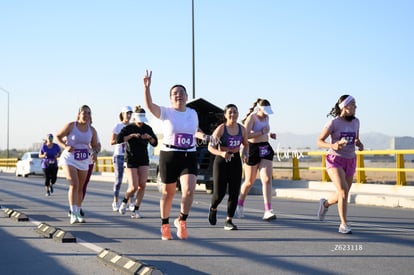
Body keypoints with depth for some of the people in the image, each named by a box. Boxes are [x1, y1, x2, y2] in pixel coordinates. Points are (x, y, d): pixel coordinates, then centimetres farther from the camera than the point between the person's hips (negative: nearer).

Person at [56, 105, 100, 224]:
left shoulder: (92, 130, 2)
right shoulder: (71, 126, -10)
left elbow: (95, 146, 10)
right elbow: (58, 136, -3)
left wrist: (95, 152, -13)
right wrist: (65, 146, -20)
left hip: (83, 161, 5)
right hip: (69, 159, -5)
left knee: (80, 188, 11)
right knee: (74, 185, -19)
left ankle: (78, 213, 25)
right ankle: (73, 214, -22)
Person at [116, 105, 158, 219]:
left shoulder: (147, 128, 4)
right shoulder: (128, 128, -6)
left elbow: (155, 143, 8)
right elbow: (118, 139, -19)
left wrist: (149, 137, -12)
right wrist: (132, 135, -26)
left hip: (144, 160, 4)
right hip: (131, 160, -3)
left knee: (142, 185, -7)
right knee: (134, 187, -10)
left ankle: (136, 210, 2)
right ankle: (124, 201, 21)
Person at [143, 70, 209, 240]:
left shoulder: (193, 113, 9)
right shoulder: (166, 112, -5)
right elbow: (149, 105, -23)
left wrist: (202, 136, 4)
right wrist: (147, 87, -37)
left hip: (189, 157, 3)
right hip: (169, 155, -2)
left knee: (189, 190, -16)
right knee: (168, 193, 8)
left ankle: (181, 221, 6)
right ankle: (165, 226, 26)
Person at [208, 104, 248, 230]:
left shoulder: (242, 129, 2)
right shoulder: (220, 129, -10)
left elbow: (245, 144, 19)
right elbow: (211, 147, -10)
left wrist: (245, 153, -2)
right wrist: (221, 153, -27)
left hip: (236, 161, 4)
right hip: (221, 161, -4)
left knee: (234, 192, -2)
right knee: (219, 193, -5)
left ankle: (229, 221, 8)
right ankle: (213, 208, 30)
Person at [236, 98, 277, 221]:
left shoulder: (266, 118, 12)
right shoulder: (252, 117, -11)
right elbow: (245, 135, -23)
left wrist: (269, 134, 10)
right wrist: (261, 132, -21)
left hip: (265, 149, 6)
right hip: (253, 149, -6)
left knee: (267, 179, -9)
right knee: (249, 182, 7)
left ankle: (268, 211, -15)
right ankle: (240, 204, 33)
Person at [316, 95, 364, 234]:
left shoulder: (355, 121, 3)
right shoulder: (333, 122, -12)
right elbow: (319, 141, -8)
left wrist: (360, 144, -7)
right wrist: (332, 146, -28)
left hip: (350, 161, 5)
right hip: (335, 160, -5)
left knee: (342, 195, 10)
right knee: (343, 191, -21)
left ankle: (325, 203, 43)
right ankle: (344, 224, -10)